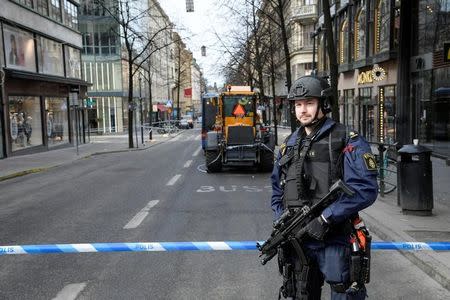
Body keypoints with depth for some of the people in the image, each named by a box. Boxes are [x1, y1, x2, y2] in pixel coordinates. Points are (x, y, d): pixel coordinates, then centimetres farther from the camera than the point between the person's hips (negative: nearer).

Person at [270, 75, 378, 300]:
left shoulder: (348, 143, -8)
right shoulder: (289, 145, 11)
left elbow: (365, 189, -18)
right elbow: (277, 189, 19)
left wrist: (325, 218, -21)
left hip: (335, 240, -5)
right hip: (296, 239, 6)